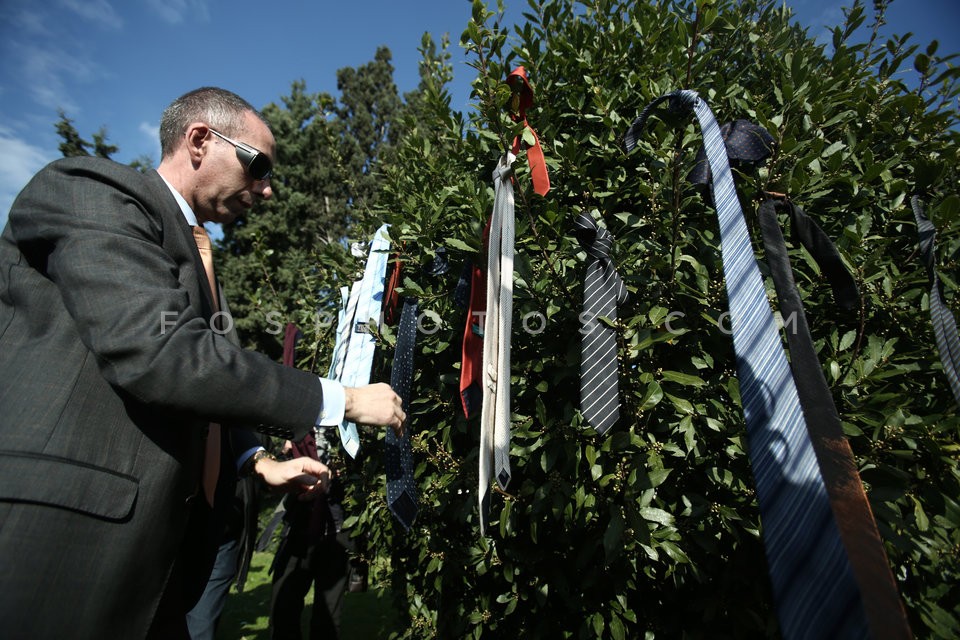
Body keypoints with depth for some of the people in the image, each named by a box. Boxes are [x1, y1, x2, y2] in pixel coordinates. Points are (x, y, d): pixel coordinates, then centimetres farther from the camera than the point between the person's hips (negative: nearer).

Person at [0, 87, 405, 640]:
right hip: (62, 534, -8)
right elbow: (160, 353, -26)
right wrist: (342, 401, -21)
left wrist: (258, 461, 8)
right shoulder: (91, 191, -10)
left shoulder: (193, 256, 15)